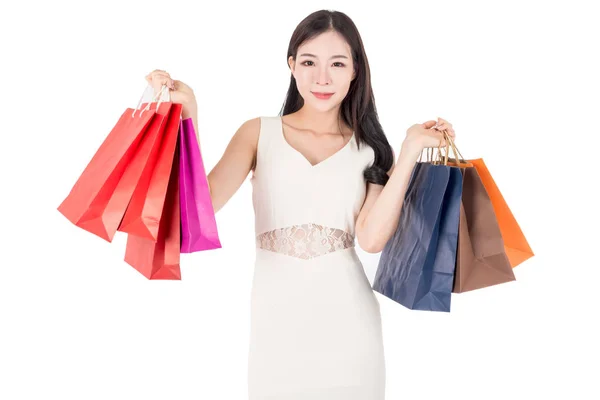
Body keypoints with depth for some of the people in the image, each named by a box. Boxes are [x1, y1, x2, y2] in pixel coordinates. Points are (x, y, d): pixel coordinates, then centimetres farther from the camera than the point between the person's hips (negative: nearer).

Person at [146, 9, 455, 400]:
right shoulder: (258, 133, 4)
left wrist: (411, 151, -12)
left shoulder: (371, 147, 5)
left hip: (347, 318, 1)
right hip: (276, 315, 0)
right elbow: (201, 204, -11)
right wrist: (188, 116, -17)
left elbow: (372, 237, -10)